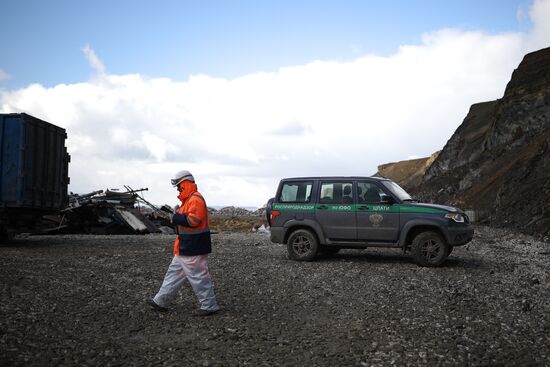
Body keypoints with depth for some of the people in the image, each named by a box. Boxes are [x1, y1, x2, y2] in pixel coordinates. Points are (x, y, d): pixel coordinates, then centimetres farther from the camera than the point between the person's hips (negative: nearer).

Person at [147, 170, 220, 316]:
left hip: (193, 249, -11)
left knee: (198, 277, -3)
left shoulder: (196, 199, -18)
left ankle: (209, 306, 8)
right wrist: (177, 217, 8)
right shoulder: (189, 199, 16)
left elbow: (193, 220, -28)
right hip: (184, 248, 11)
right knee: (174, 272, 17)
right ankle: (161, 301, 27)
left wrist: (176, 218, -16)